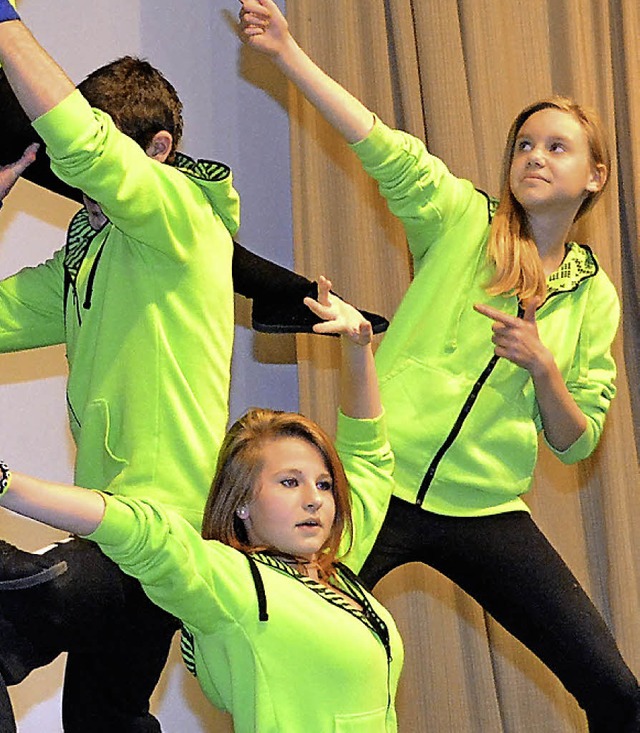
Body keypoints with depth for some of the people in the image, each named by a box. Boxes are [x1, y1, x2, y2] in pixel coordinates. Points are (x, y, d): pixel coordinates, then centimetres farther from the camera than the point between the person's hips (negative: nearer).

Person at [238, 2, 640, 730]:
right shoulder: (463, 223, 3)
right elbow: (383, 146, -11)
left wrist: (543, 367, -10)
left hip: (485, 510, 2)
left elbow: (576, 441, 9)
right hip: (383, 486, -2)